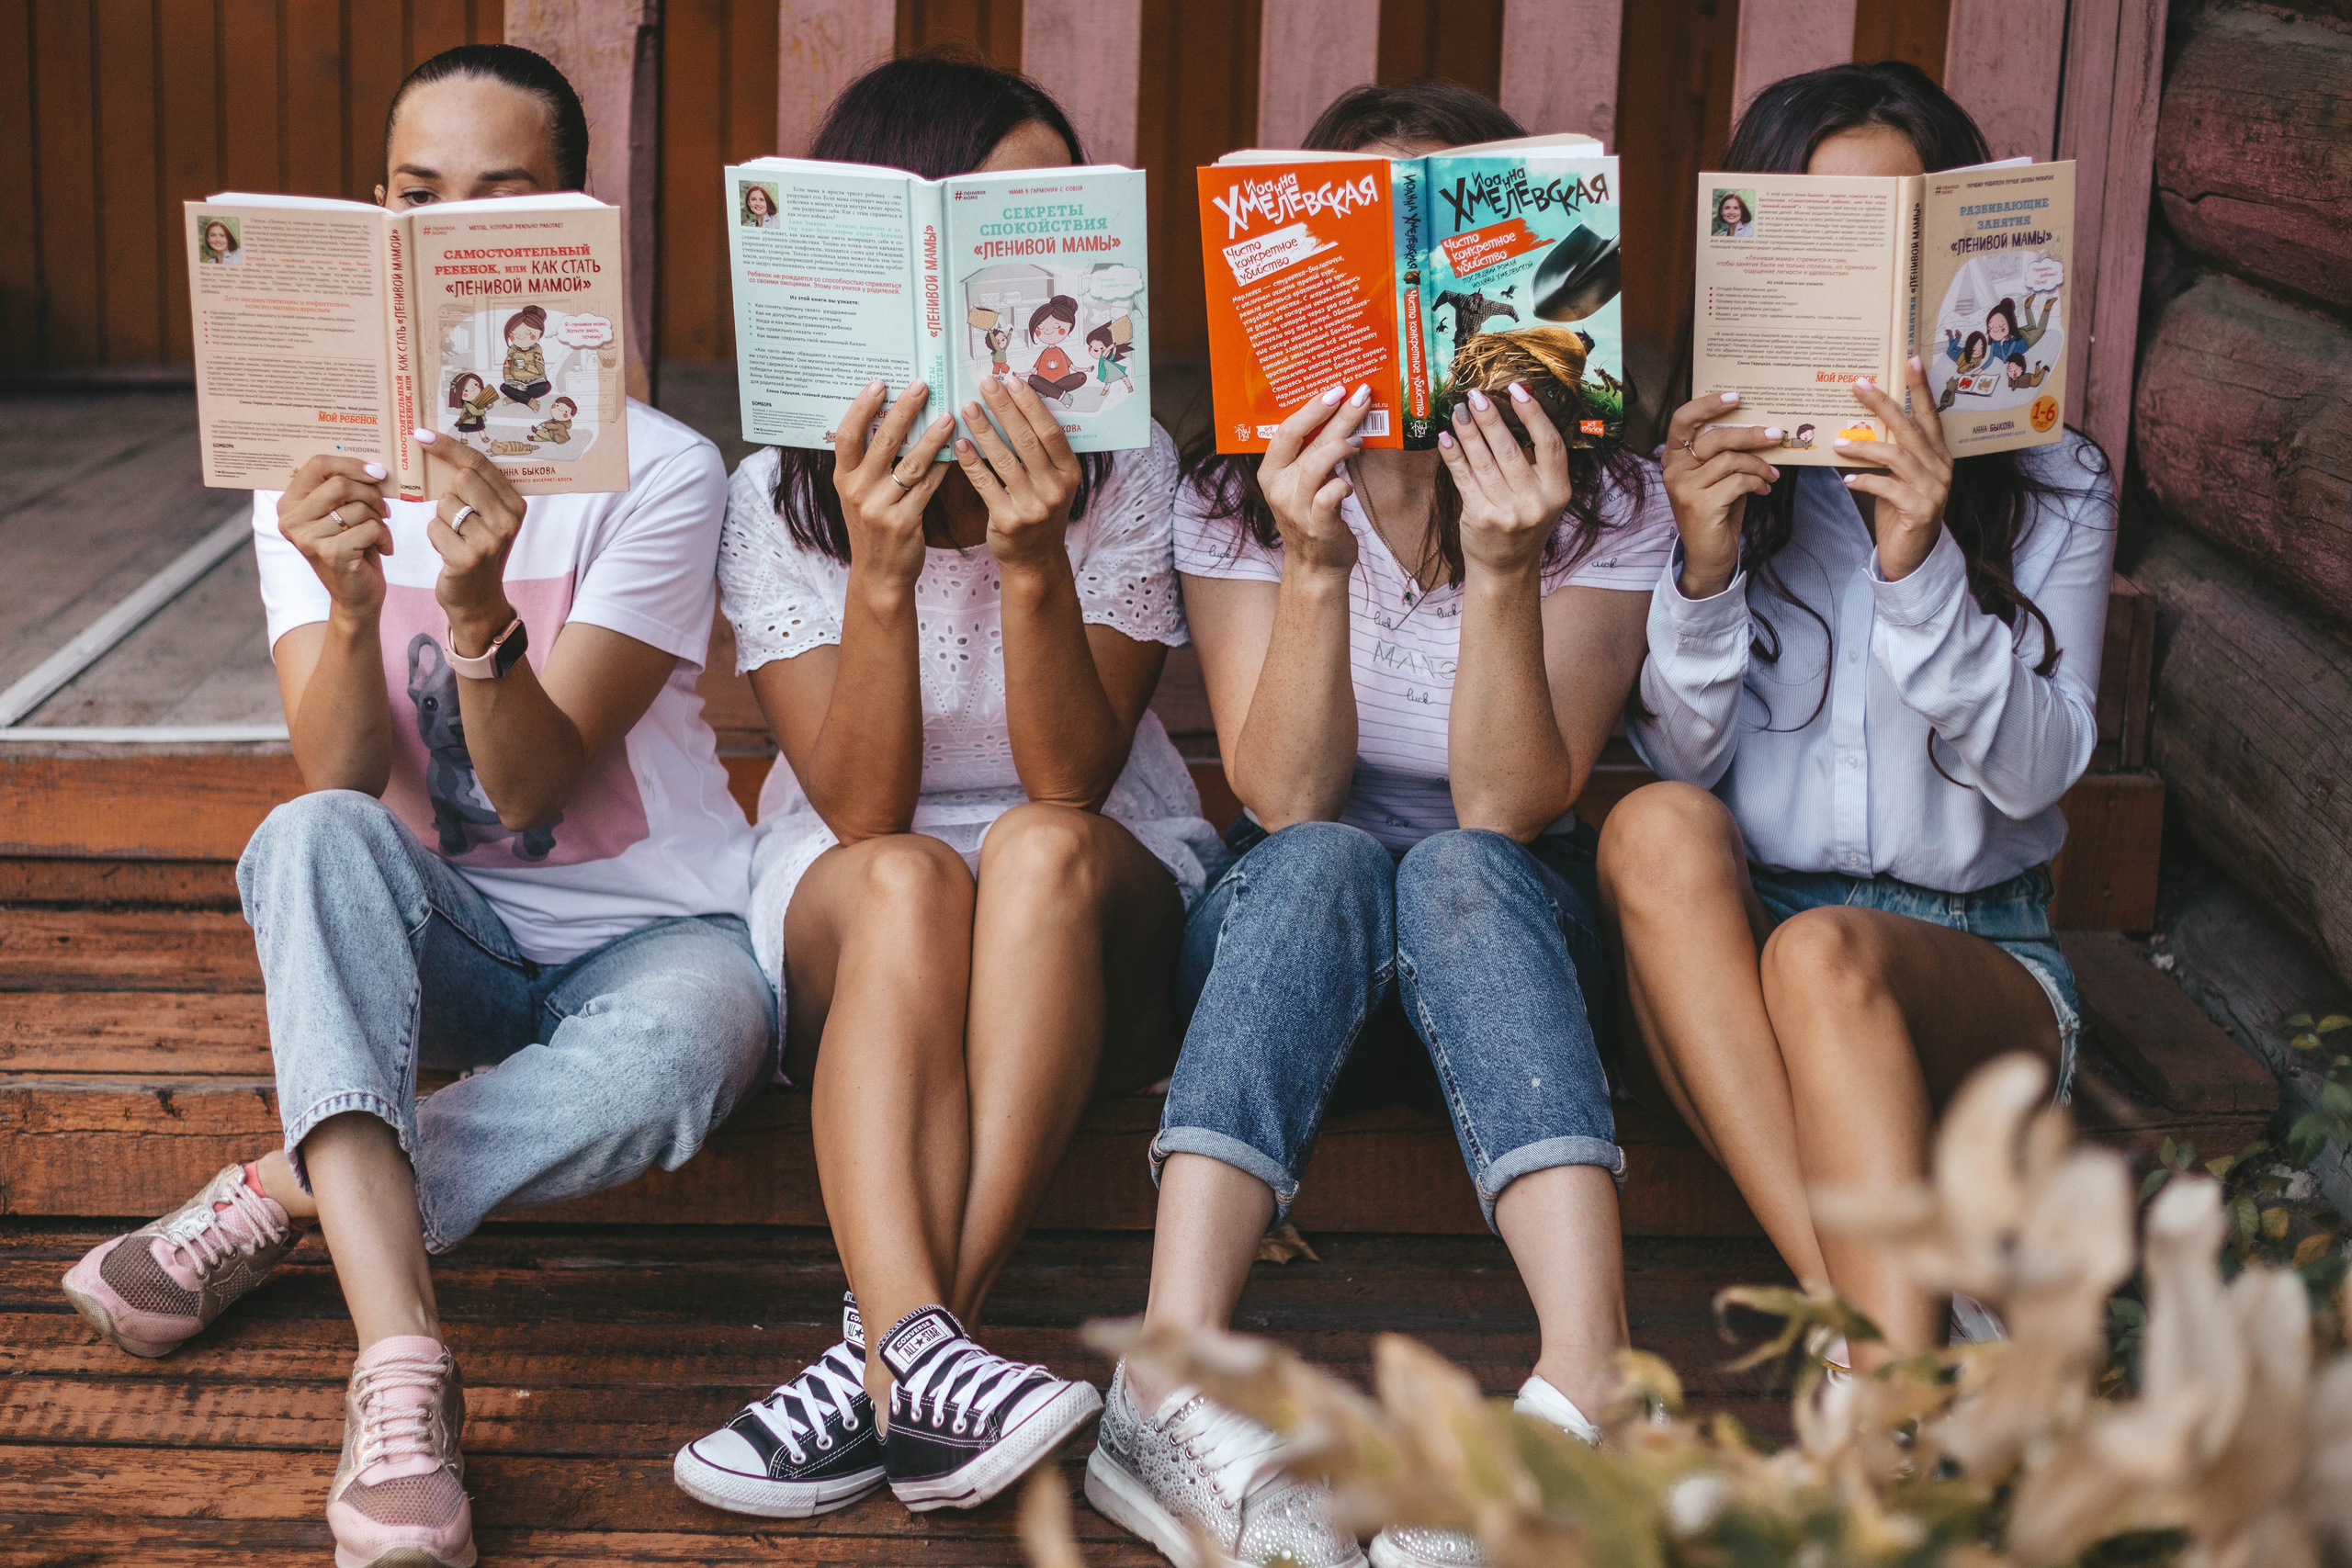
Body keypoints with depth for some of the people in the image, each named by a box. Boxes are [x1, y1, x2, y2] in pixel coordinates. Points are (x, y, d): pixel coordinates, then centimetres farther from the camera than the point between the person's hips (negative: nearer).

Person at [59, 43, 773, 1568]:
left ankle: (273, 1195, -19)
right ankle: (402, 1370, -43)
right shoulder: (316, 468, -1)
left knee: (671, 1056, -37)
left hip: (652, 929, -2)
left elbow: (530, 786, -18)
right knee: (311, 841, -32)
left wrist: (480, 613, -36)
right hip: (435, 943, 2)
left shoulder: (662, 471, -11)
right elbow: (344, 786, -13)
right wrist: (352, 603, -32)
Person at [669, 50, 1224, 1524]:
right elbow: (863, 815, -15)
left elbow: (1071, 784, -15)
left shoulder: (1127, 470, -6)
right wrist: (881, 573, -29)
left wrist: (1034, 566, -29)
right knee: (905, 884, -35)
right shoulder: (781, 492, -6)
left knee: (1041, 850, -35)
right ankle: (920, 1346, -53)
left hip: (1102, 919, 0)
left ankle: (882, 1362, -43)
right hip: (851, 918, 0)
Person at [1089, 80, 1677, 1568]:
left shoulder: (1608, 499, -7)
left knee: (1458, 876, -35)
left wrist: (1504, 572, -31)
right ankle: (1174, 1379, -50)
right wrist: (1315, 565, -31)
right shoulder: (1239, 492, -5)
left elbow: (1504, 811, -17)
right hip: (1284, 928, 0)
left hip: (1510, 937, 0)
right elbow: (1288, 801, -17)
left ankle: (1585, 1388, -51)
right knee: (1322, 868, -34)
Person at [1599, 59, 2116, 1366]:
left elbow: (2035, 769, -6)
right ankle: (1871, 1322, -42)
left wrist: (1920, 569, -21)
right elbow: (1682, 757, 0)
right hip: (1728, 947, 2)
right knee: (1659, 828, -33)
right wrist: (1704, 574, -18)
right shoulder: (1707, 468, 8)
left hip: (1974, 950, -1)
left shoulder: (2055, 483, 6)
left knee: (1824, 957, -36)